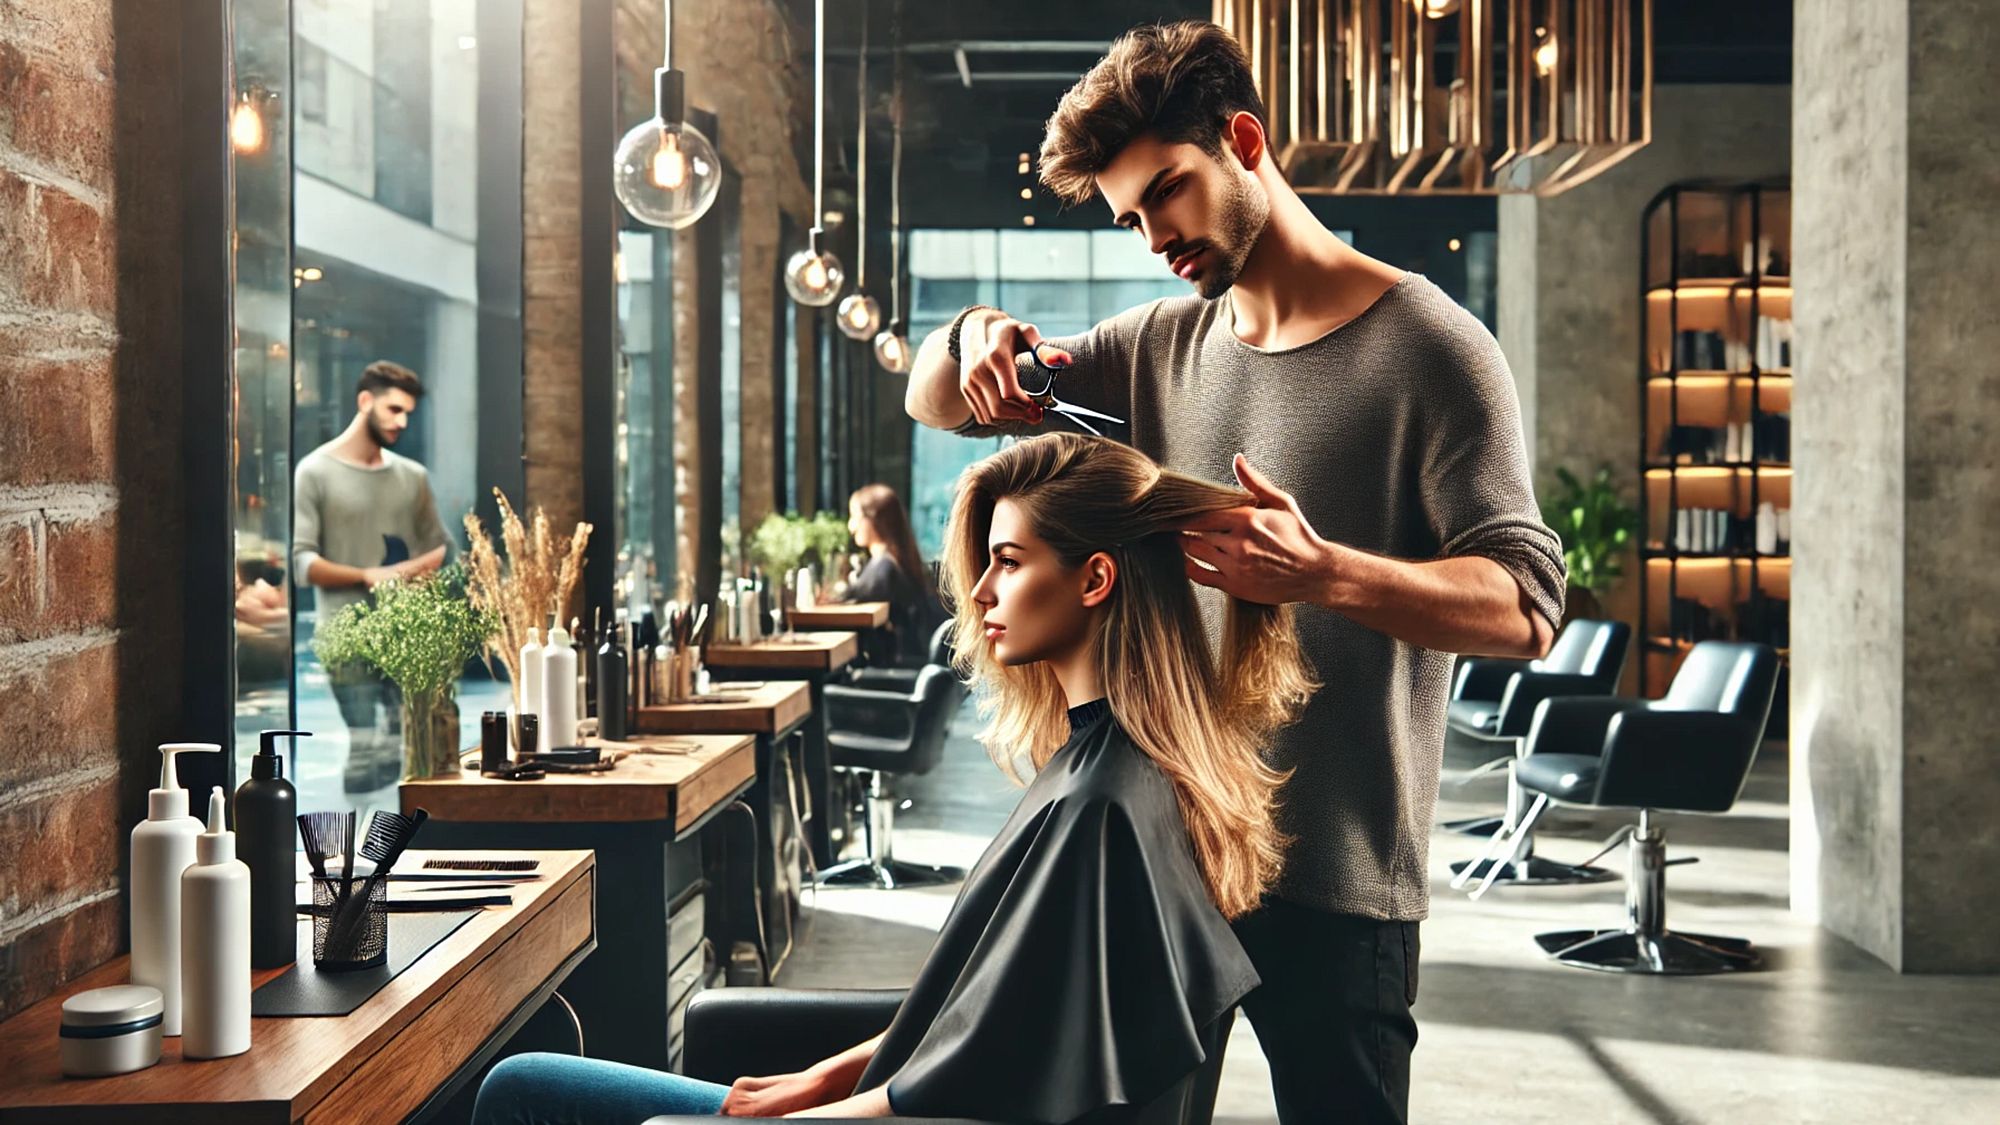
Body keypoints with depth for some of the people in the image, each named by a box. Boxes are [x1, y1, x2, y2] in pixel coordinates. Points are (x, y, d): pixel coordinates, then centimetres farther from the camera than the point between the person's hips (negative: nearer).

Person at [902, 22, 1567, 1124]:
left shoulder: (1429, 348, -8)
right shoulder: (1160, 346, 10)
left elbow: (1525, 606, -16)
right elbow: (932, 402, 16)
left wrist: (1322, 574, -33)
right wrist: (973, 334, -8)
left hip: (1334, 878, -5)